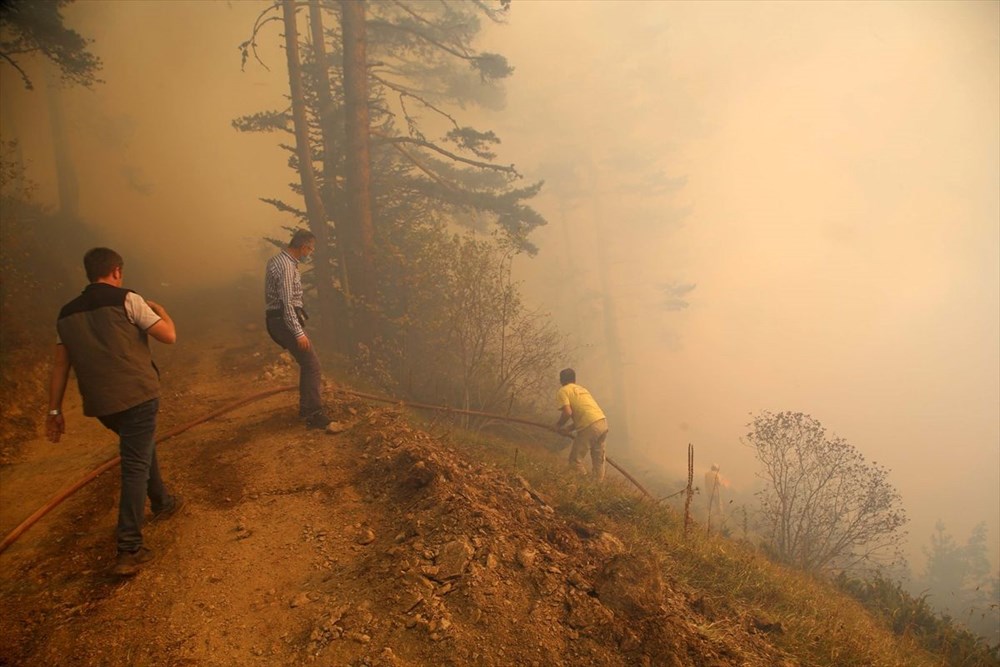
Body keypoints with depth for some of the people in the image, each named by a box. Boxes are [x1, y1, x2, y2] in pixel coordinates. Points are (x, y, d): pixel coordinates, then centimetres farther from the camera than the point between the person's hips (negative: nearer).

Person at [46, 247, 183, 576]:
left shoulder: (67, 313, 12)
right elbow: (169, 336, -4)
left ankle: (161, 502, 45)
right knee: (135, 465, -4)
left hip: (100, 403, 6)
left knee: (140, 448, 28)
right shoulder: (126, 299, -5)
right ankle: (129, 549, -7)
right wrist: (160, 310, 15)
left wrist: (55, 410, 15)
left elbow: (60, 365, 11)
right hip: (137, 395, -6)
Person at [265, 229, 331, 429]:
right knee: (312, 365, -10)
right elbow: (287, 303, -24)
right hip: (285, 321, -10)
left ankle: (306, 406, 26)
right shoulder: (286, 266, -19)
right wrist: (299, 333, -25)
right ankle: (314, 414, -9)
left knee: (308, 362, 17)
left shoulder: (279, 260, 14)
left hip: (280, 319, 10)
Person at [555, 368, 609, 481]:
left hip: (590, 427, -8)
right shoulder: (581, 389, 28)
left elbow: (567, 412, -10)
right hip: (603, 422, 8)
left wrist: (558, 425, 7)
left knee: (575, 461, 4)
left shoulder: (563, 391, 5)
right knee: (598, 459, 20)